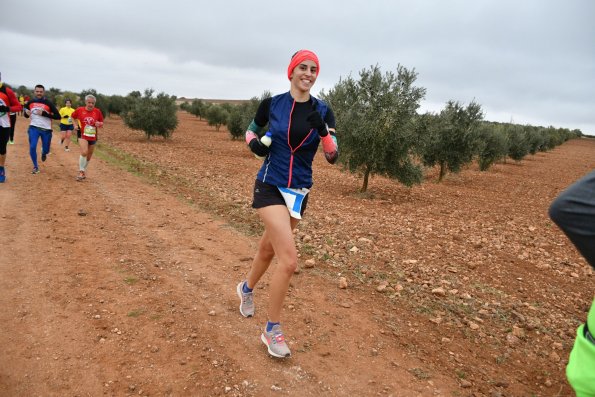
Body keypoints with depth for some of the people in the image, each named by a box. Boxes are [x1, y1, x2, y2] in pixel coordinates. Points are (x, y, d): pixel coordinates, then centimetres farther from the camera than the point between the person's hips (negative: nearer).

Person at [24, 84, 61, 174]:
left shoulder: (48, 103, -7)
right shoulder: (30, 102, 3)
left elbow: (58, 116, -12)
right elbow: (26, 115, 18)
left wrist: (44, 114, -20)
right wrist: (26, 113, -7)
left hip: (46, 129, -1)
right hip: (34, 128, 2)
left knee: (46, 150, 7)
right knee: (32, 147, -10)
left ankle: (43, 153, 48)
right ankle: (35, 166, 9)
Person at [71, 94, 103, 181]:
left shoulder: (97, 111, -2)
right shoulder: (79, 110, -4)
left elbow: (101, 123, 8)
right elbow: (72, 117, 13)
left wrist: (99, 124, -14)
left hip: (93, 136, 3)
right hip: (82, 135, -3)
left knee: (89, 155, 13)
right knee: (84, 152, -22)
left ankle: (84, 170, 35)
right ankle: (81, 172, -8)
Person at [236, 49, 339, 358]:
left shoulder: (322, 111, -1)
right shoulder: (272, 104, -4)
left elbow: (332, 156, -6)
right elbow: (251, 131, 12)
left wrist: (322, 130, -24)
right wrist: (255, 144, -10)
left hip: (300, 191, 4)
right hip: (270, 186, -3)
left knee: (269, 248, 21)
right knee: (289, 260, -16)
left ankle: (247, 288, 53)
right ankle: (272, 329, 4)